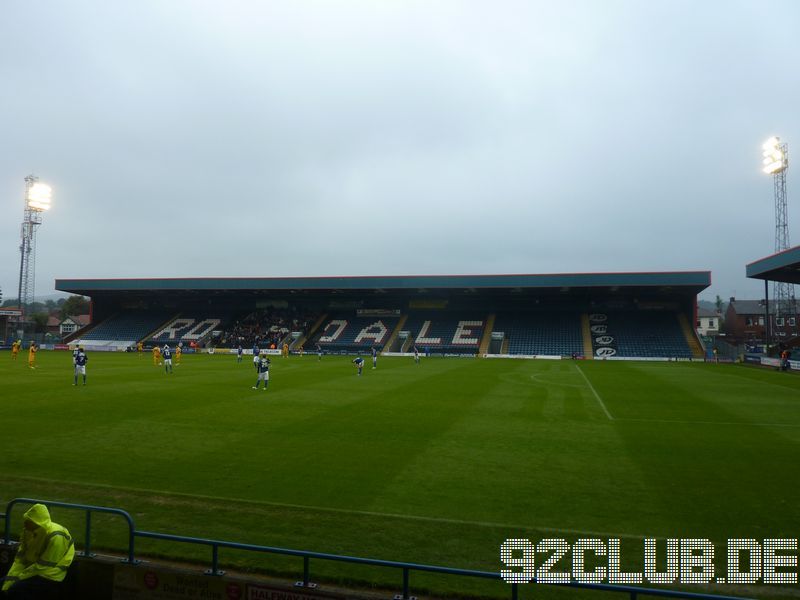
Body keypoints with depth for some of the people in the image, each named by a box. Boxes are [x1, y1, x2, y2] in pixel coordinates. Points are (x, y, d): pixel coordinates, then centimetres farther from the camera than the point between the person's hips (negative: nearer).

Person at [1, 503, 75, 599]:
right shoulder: (29, 530, -2)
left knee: (14, 591, -21)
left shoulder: (56, 537, -26)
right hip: (32, 570, 8)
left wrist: (19, 577, -14)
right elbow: (20, 559, -1)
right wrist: (10, 580, -11)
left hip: (50, 578, -8)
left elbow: (42, 566, -20)